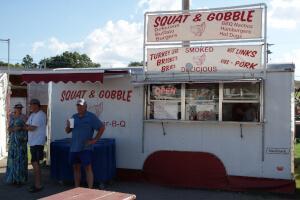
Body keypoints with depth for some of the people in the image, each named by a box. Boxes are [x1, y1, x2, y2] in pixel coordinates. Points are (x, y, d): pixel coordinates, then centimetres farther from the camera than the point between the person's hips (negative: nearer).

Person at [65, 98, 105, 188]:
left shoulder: (91, 117, -4)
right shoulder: (74, 117, 13)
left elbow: (102, 127, -4)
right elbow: (67, 131, 16)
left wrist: (95, 139, -8)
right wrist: (68, 126, -7)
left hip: (85, 148, -6)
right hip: (74, 148, 6)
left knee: (88, 168, -8)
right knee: (76, 168, 12)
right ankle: (77, 189, 23)